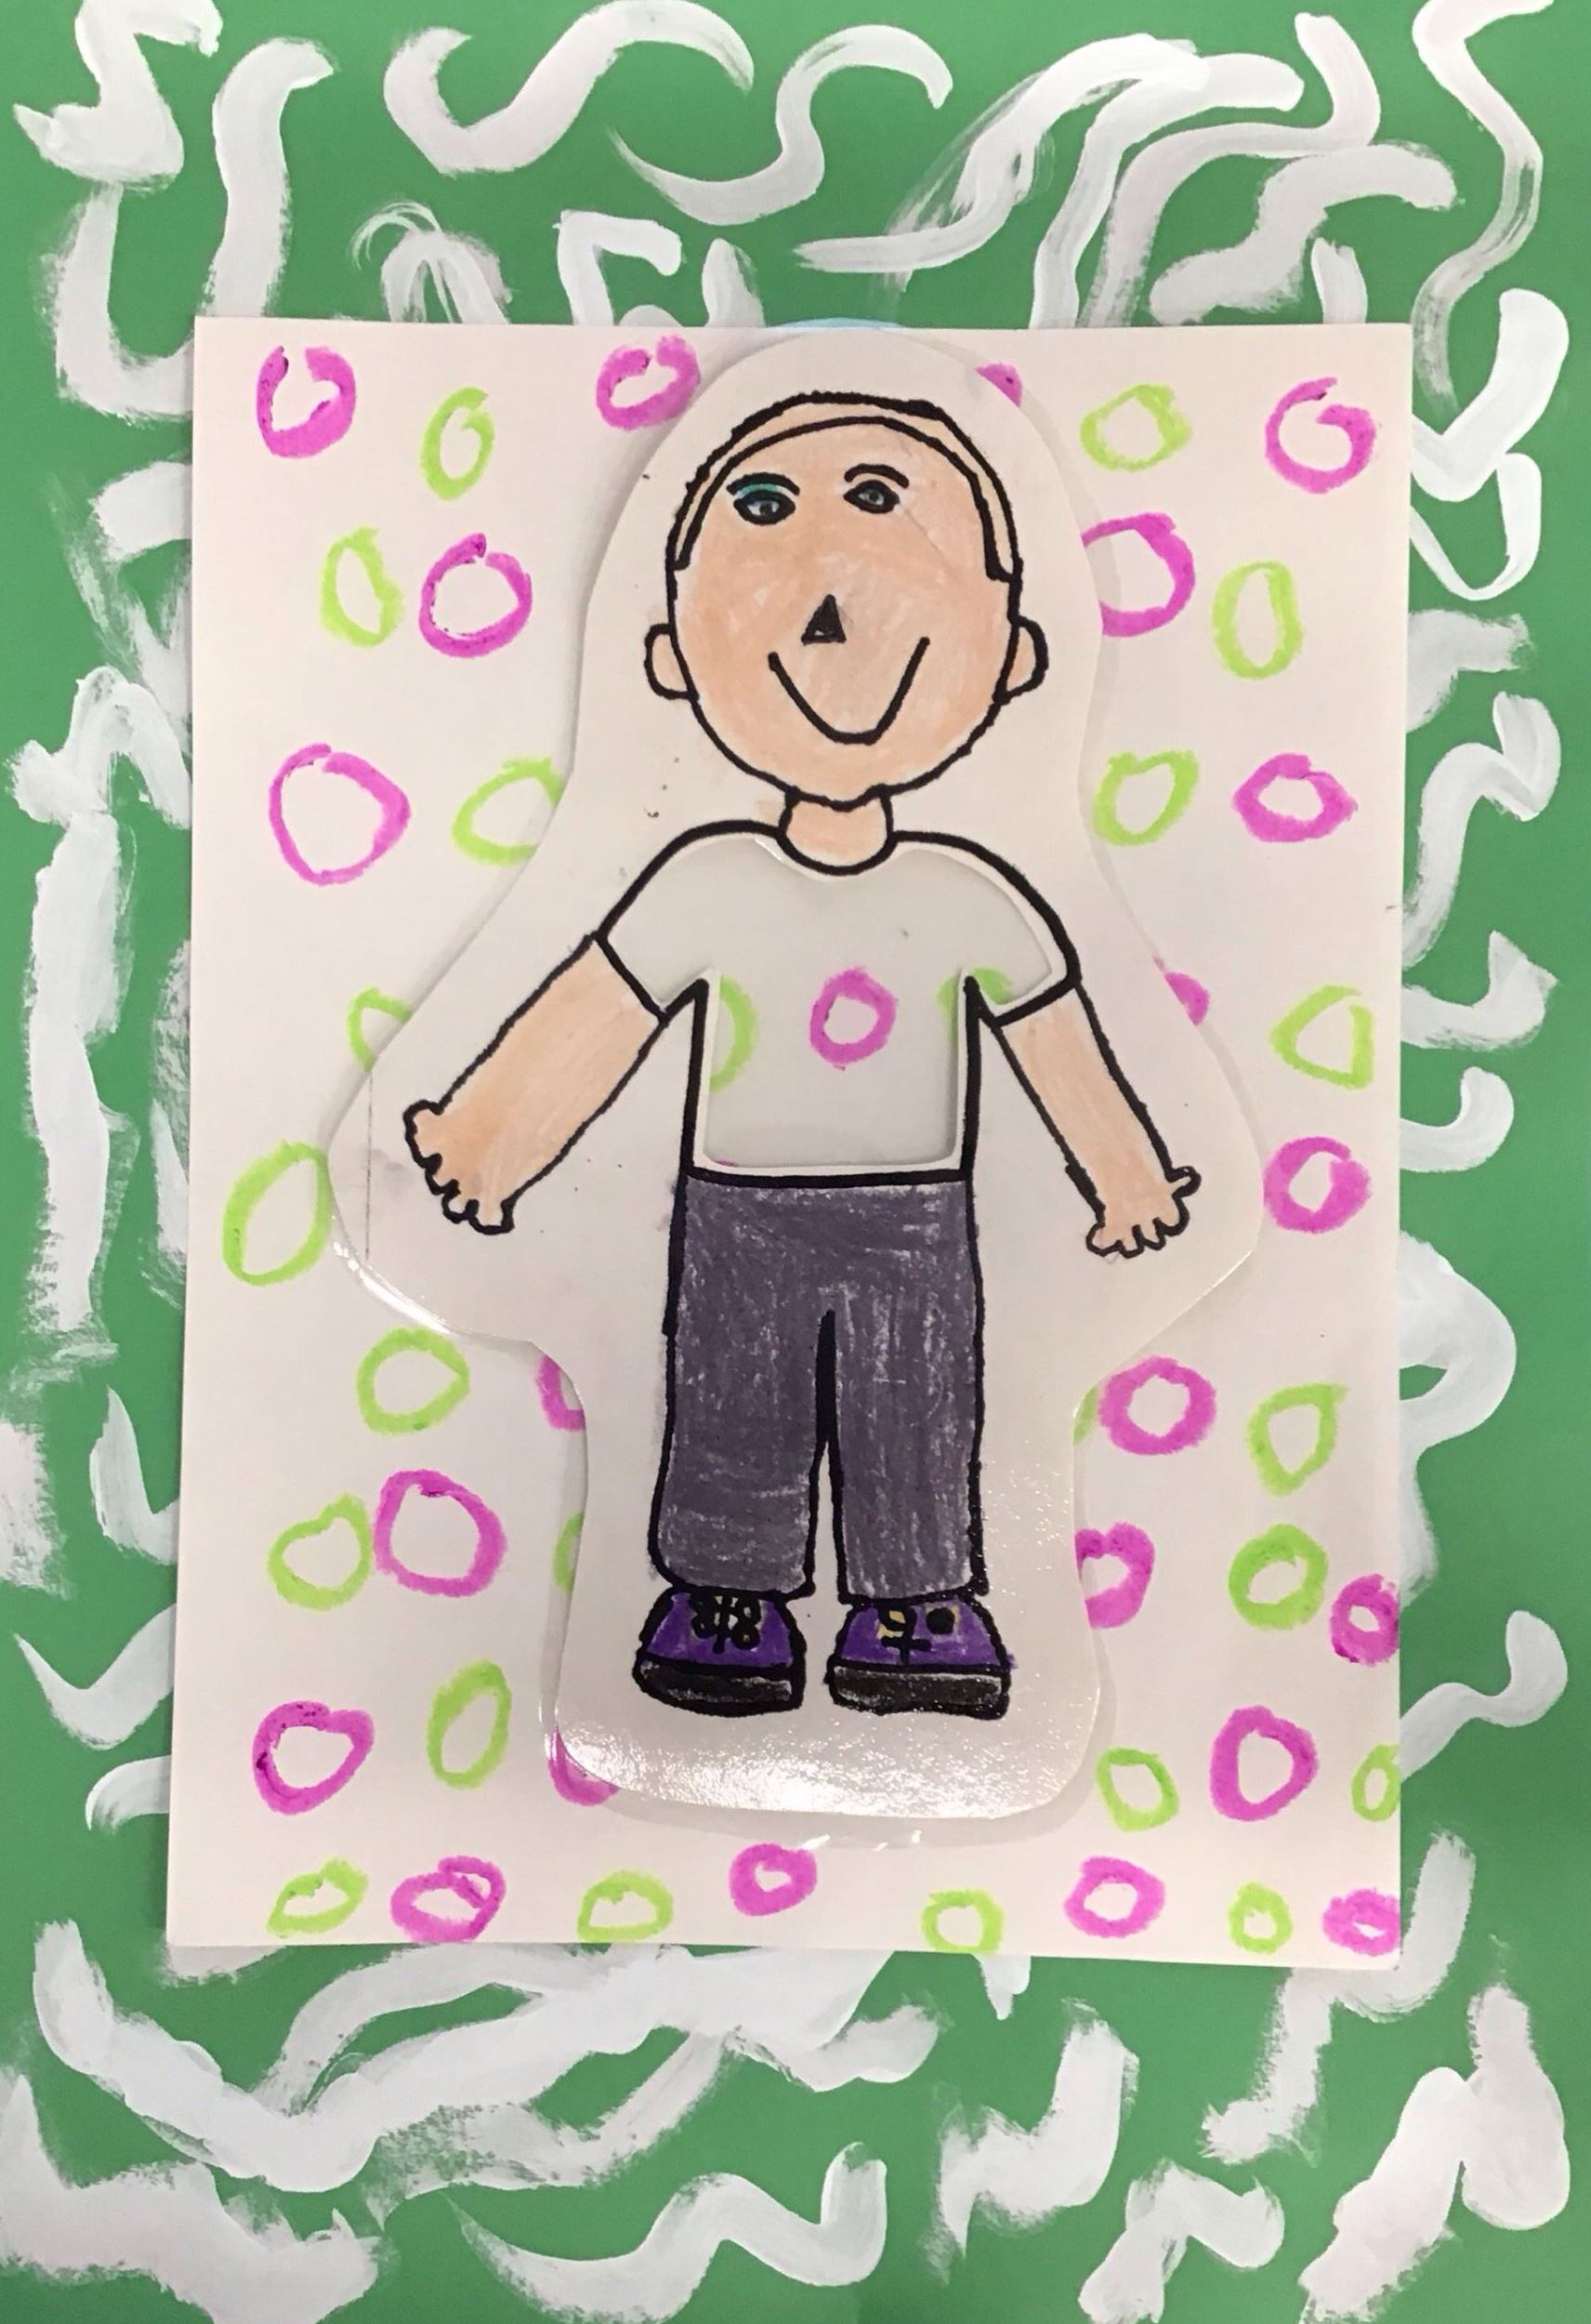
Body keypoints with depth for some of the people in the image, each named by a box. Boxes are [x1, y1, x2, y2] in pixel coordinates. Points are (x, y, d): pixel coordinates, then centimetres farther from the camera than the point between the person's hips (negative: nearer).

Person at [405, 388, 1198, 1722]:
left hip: (913, 1225, 1)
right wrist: (478, 1142, -10)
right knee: (735, 1423, 12)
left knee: (913, 1427, 12)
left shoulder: (971, 899, -6)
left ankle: (911, 1617, 29)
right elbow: (586, 1030, -7)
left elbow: (1060, 1050, 3)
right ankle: (730, 1610, 30)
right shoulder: (703, 888, -9)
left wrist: (1126, 1176, 7)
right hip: (740, 1221, 0)